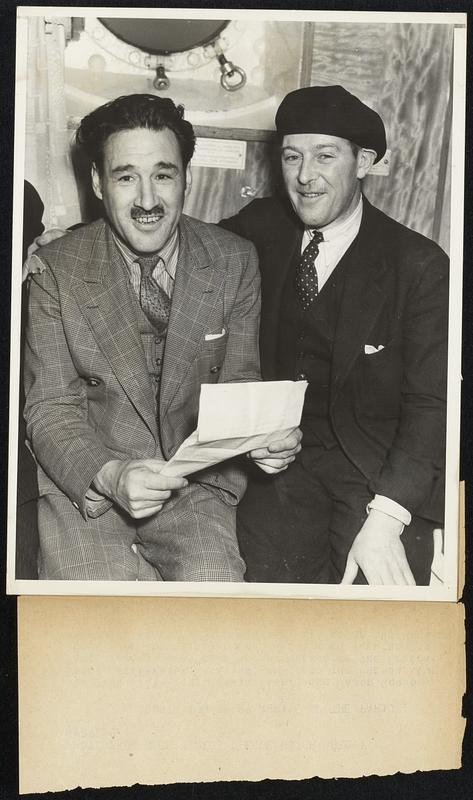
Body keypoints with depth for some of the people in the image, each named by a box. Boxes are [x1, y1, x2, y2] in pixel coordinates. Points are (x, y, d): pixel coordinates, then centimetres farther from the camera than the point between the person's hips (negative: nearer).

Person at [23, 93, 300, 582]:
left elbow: (238, 386, 6)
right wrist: (110, 476, -26)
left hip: (197, 483, 2)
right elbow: (51, 410, -7)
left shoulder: (235, 262, -1)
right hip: (83, 482, -1)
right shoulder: (54, 271, -5)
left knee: (214, 580, -22)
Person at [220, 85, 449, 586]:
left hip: (381, 467, -2)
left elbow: (430, 405, -9)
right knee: (271, 572, -23)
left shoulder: (420, 266, -6)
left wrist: (385, 519, -23)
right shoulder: (262, 229, 6)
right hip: (279, 455, 3)